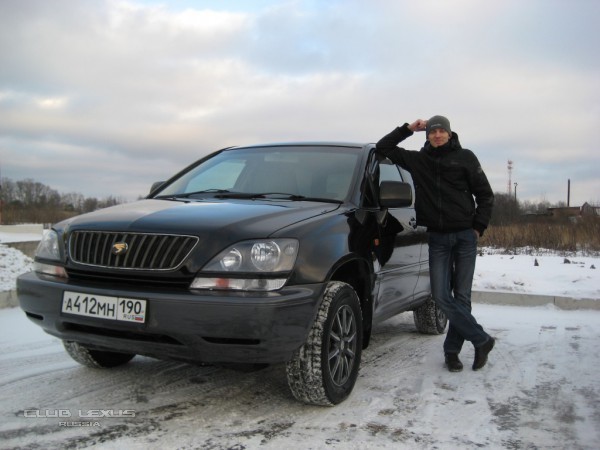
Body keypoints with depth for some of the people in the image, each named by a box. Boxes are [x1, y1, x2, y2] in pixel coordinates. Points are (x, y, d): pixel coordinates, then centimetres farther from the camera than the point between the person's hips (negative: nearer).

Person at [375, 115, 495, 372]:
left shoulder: (465, 157, 3)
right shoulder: (418, 160, 8)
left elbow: (485, 195, 6)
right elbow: (383, 148, 11)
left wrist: (479, 227, -1)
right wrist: (408, 129, 2)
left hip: (465, 236, -2)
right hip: (437, 238, 2)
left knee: (461, 296, 1)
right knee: (441, 296, -7)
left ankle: (452, 350, 14)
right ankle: (482, 340, 5)